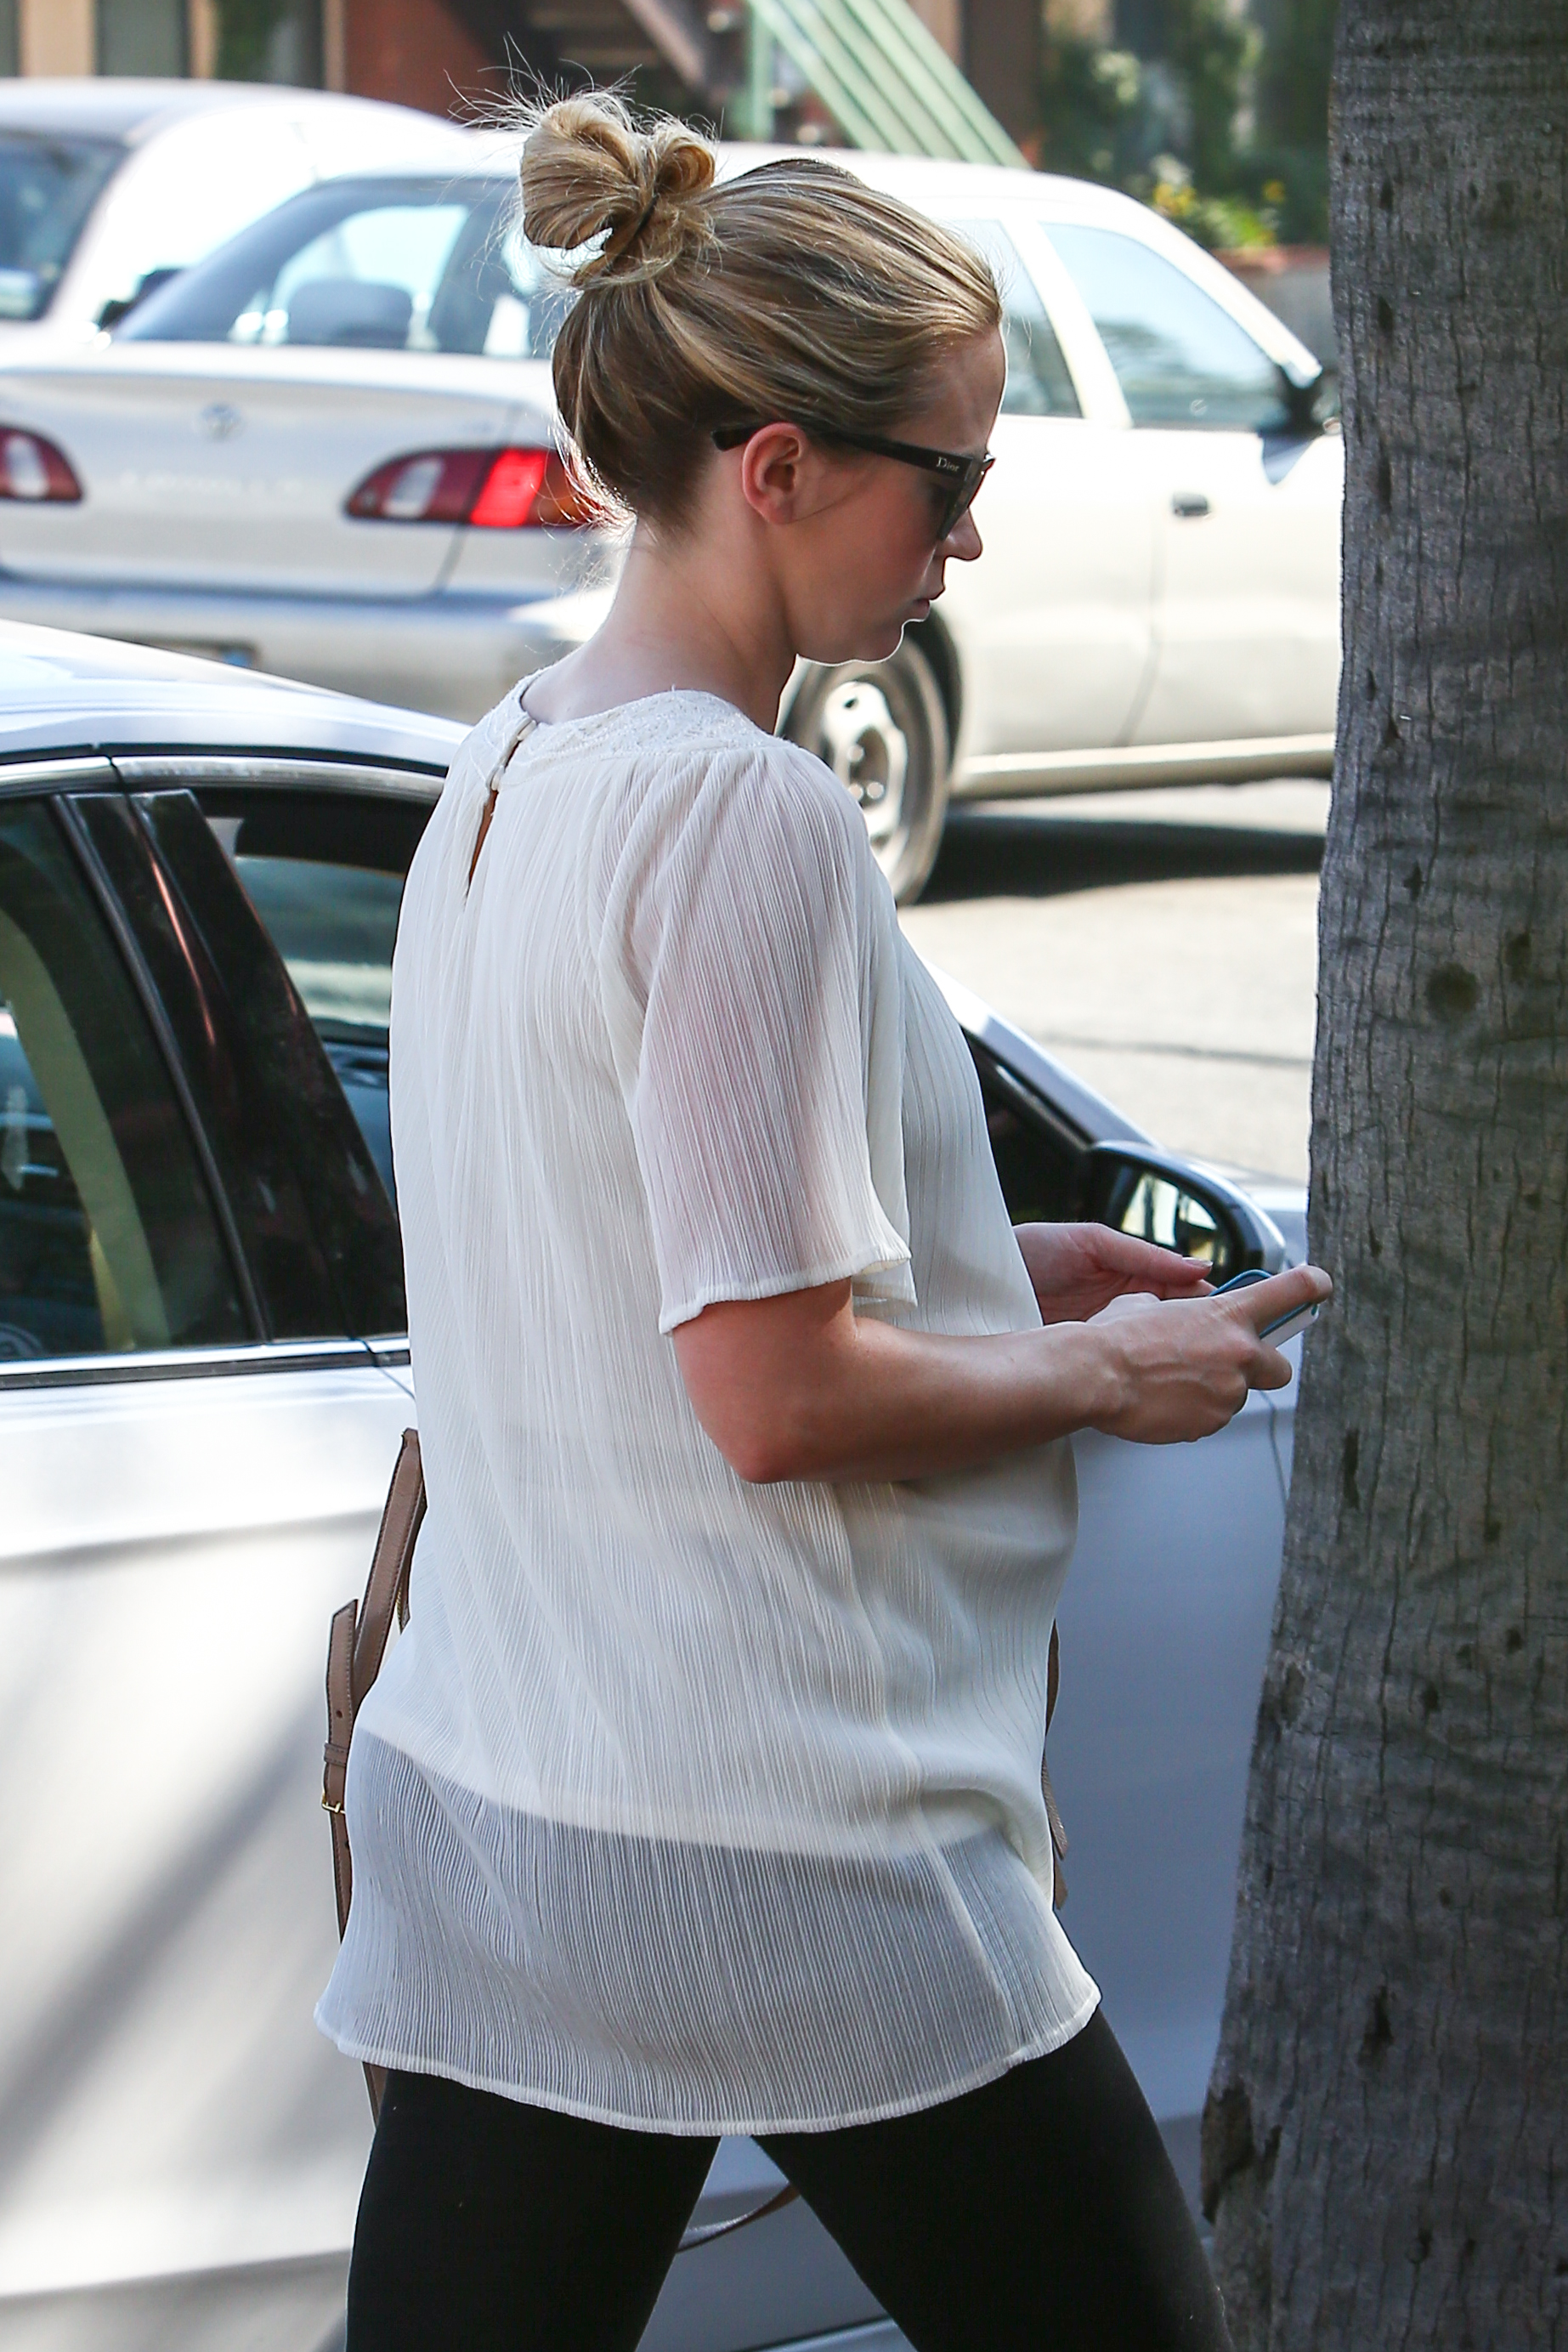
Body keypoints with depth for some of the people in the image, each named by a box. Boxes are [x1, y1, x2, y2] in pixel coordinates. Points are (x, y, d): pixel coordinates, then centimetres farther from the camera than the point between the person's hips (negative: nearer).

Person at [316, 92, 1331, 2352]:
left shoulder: (503, 771, 10)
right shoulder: (746, 812, -18)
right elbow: (778, 1399, -20)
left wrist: (988, 1269, 14)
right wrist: (1100, 1370, -4)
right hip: (784, 1842, -8)